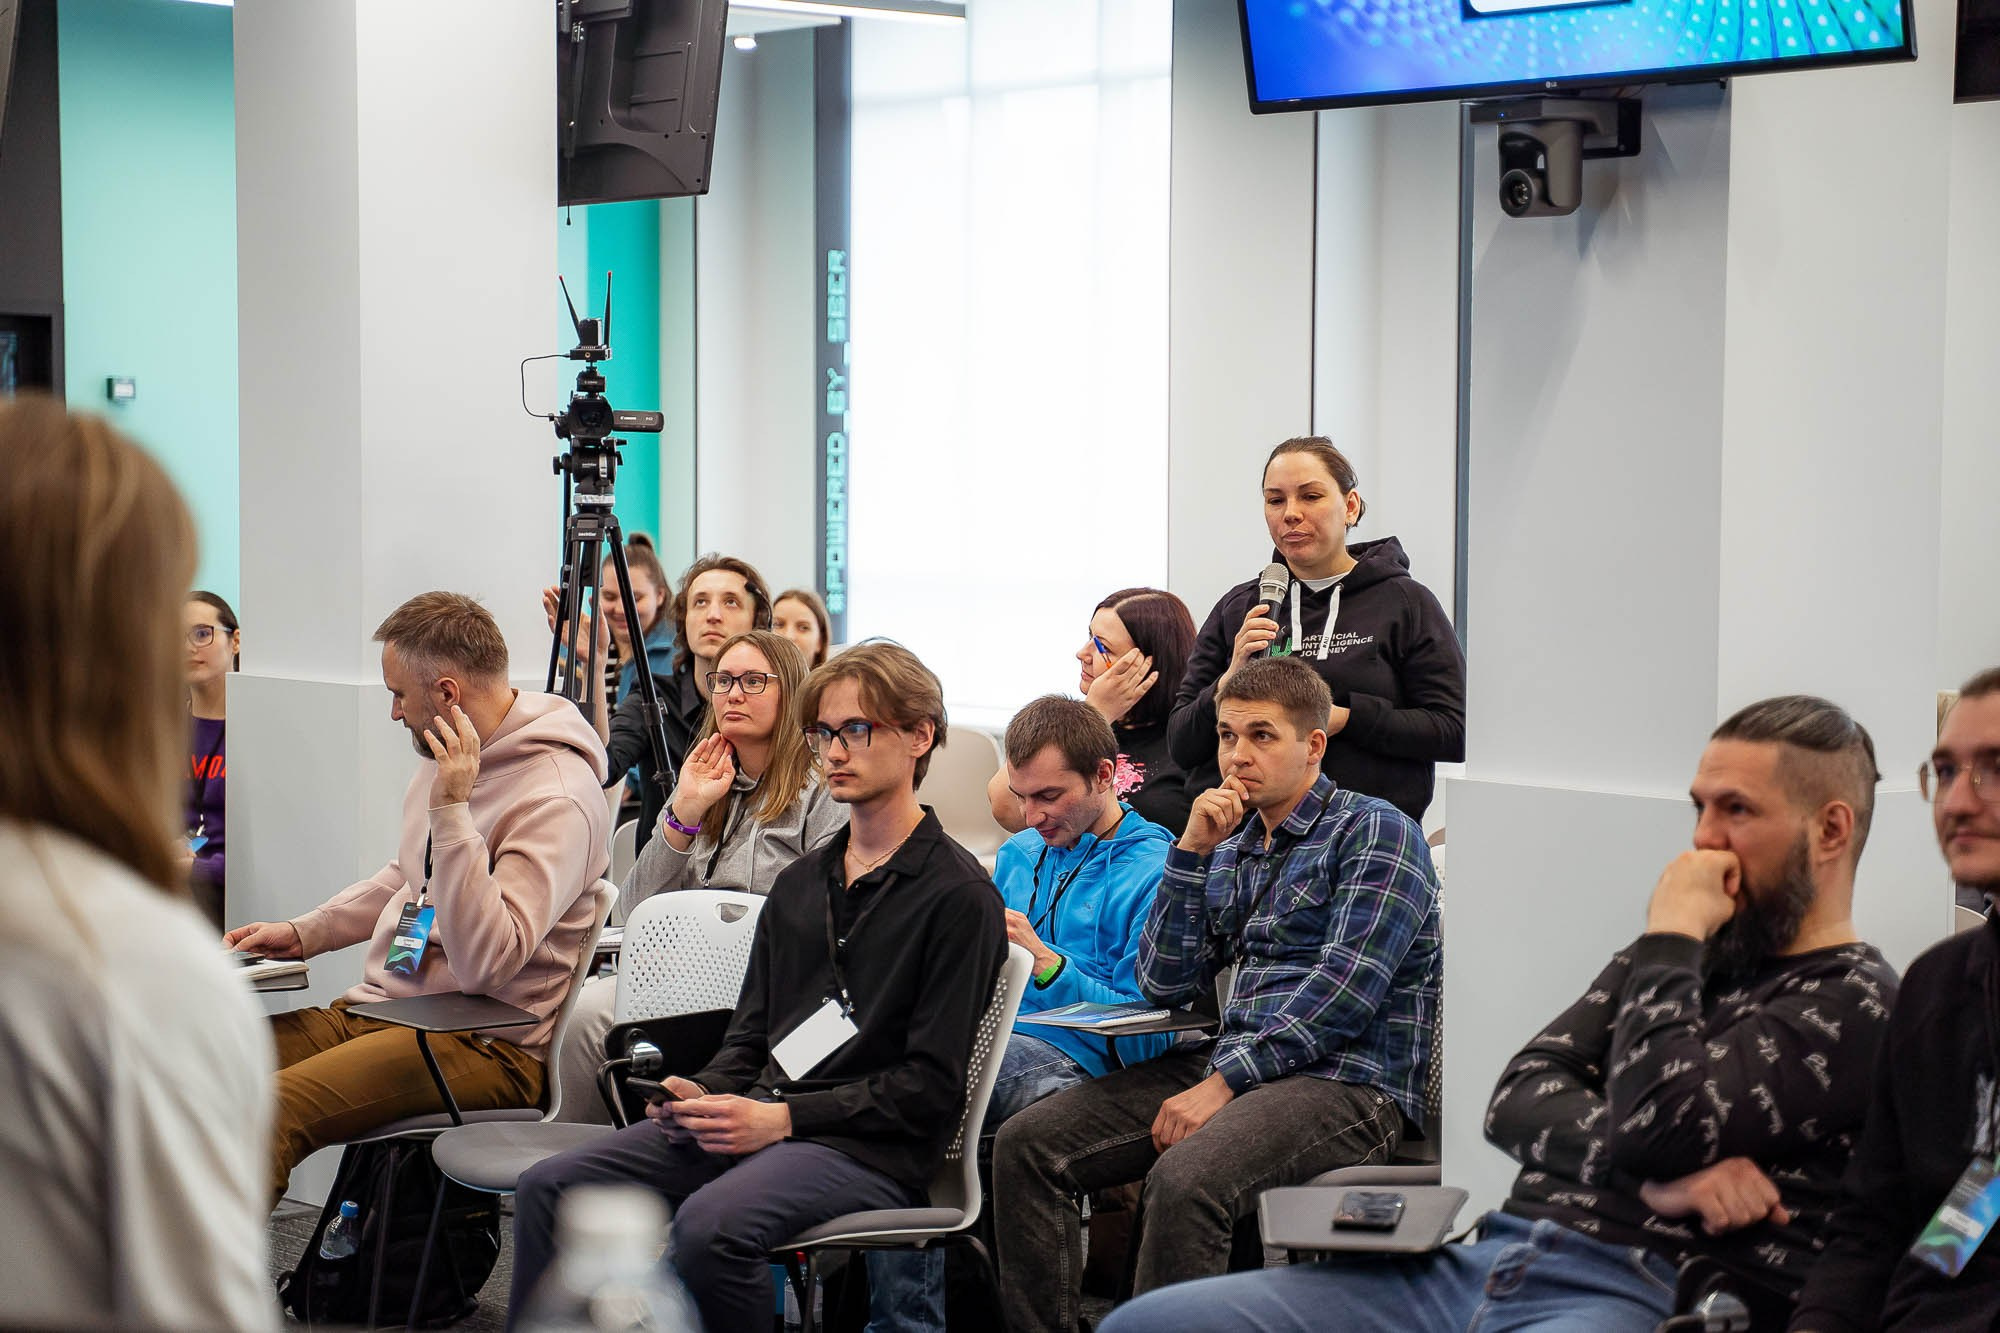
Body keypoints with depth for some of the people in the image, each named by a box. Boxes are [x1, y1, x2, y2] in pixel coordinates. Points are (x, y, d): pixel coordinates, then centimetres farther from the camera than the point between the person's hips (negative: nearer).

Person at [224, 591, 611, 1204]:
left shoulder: (555, 798, -17)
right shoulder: (446, 756, 13)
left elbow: (485, 961, -26)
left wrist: (451, 808, -27)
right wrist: (302, 933, 19)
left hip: (486, 1043, -9)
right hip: (373, 1010, 9)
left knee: (275, 1107, -31)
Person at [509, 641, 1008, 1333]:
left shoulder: (958, 894, -5)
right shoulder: (800, 881, 21)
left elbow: (931, 1086, -10)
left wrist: (782, 1118, -15)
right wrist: (706, 1093, 0)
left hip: (867, 1149, -7)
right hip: (754, 1117, 7)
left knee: (710, 1224, -35)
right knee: (551, 1188, -11)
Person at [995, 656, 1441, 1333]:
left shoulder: (1375, 832, -2)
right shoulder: (1233, 846, 20)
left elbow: (1345, 989, -14)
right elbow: (1164, 985, 12)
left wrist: (1222, 1083, -19)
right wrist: (1193, 852, 2)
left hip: (1345, 1081, -7)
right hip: (1233, 1064, 7)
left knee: (1183, 1178, -35)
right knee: (1025, 1144, -7)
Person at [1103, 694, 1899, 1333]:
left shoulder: (1856, 1003, 0)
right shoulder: (1685, 957, 24)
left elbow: (1651, 1124, -15)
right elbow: (1519, 1099, 10)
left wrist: (1671, 934, -3)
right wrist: (1652, 1172, -8)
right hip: (1489, 1260, 8)